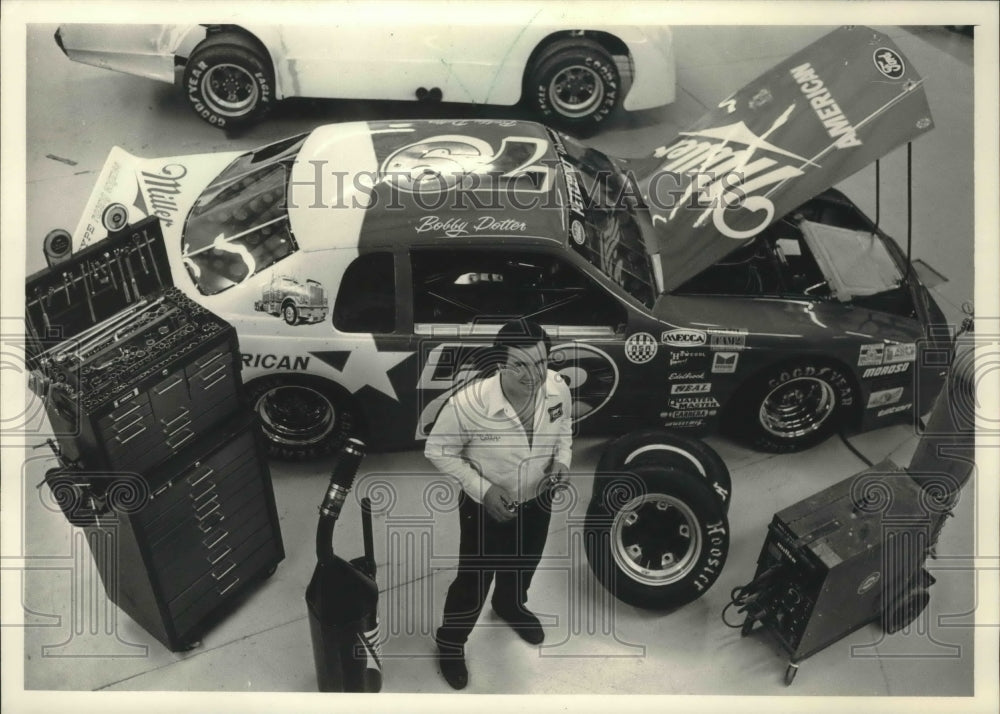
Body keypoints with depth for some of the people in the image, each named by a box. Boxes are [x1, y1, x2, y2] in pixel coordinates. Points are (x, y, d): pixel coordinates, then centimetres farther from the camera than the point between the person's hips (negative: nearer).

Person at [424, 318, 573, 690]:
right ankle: (450, 641, 46)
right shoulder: (468, 403, -36)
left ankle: (509, 606, 66)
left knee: (523, 565, 31)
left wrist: (562, 461, -15)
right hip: (485, 506, -4)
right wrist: (482, 489, -26)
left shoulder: (558, 388, -22)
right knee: (474, 581, 14)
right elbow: (438, 450, -19)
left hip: (537, 501, 5)